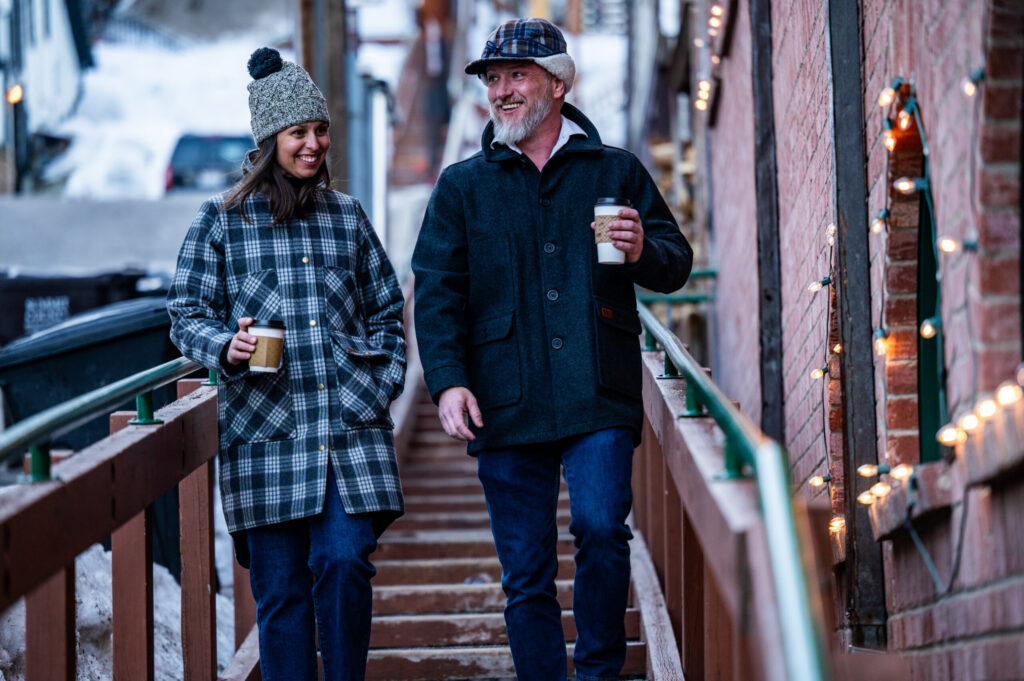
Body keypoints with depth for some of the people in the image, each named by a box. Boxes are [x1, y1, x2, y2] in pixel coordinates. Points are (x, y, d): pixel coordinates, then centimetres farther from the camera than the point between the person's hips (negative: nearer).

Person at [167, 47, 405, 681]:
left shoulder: (347, 215, 14)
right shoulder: (222, 219, 5)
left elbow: (387, 309, 20)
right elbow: (187, 313, 5)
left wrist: (385, 379, 7)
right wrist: (227, 347, -14)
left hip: (353, 426, 2)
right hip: (266, 430, -2)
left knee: (346, 563, -10)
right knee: (280, 587, 0)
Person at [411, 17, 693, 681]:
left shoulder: (616, 172, 11)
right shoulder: (462, 187, 12)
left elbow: (677, 264, 12)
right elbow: (437, 293, 6)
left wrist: (644, 252, -12)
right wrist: (448, 379, -8)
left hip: (600, 400, -1)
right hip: (507, 403, 2)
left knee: (601, 527, -19)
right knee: (526, 574, 4)